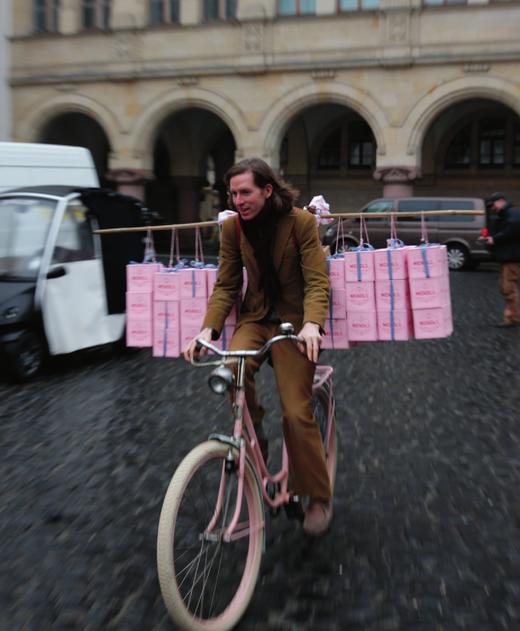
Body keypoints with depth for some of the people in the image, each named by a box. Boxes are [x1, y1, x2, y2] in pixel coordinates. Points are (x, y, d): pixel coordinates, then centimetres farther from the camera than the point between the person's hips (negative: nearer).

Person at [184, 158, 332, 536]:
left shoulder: (301, 222, -12)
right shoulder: (232, 227, -2)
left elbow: (317, 281, -16)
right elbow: (226, 285, -2)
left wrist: (312, 324, -34)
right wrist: (208, 329, -17)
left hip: (294, 320, -3)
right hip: (255, 317, 3)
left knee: (297, 411, -9)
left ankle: (319, 498, 11)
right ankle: (252, 432, 0)